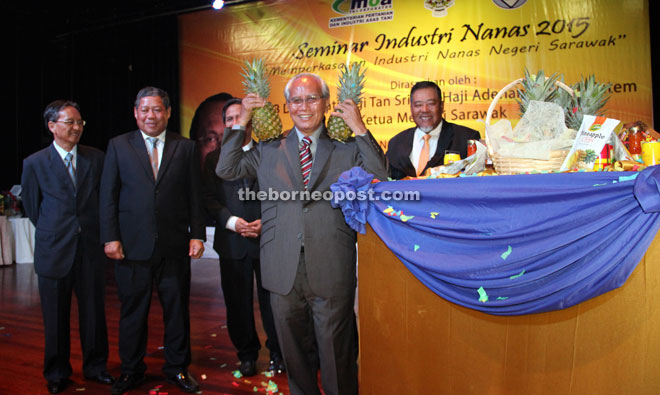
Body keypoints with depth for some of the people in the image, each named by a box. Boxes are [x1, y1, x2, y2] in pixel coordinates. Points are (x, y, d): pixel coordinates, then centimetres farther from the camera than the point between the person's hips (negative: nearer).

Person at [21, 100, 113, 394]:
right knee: (56, 316, 10)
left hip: (91, 247, 2)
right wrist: (53, 232, 9)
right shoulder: (35, 163, -2)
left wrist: (96, 230, 10)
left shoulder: (96, 158, 3)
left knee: (94, 312, 9)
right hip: (54, 250, -1)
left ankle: (95, 367, 26)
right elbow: (32, 207, 6)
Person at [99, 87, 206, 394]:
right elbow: (108, 196, 3)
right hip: (132, 246, 0)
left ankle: (177, 368, 28)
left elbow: (195, 196, 4)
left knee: (177, 309, 10)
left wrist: (197, 235, -2)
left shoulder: (186, 148, 6)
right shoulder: (118, 146, 6)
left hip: (174, 246, 0)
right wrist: (110, 238, -3)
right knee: (132, 311, 11)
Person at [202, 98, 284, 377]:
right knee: (237, 302, 10)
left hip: (268, 238, -1)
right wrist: (231, 221, -13)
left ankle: (276, 353, 25)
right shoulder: (214, 158, 10)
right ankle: (247, 355, 27)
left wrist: (267, 221, -12)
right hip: (232, 241, 2)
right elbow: (209, 198, 3)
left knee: (272, 300, 6)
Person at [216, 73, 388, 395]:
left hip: (331, 272, -2)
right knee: (295, 352, 18)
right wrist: (241, 122, 4)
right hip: (284, 272, 2)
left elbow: (380, 178, -6)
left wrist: (359, 128, -9)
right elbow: (226, 170, 10)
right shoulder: (269, 150, 9)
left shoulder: (347, 148, 3)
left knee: (335, 353, 10)